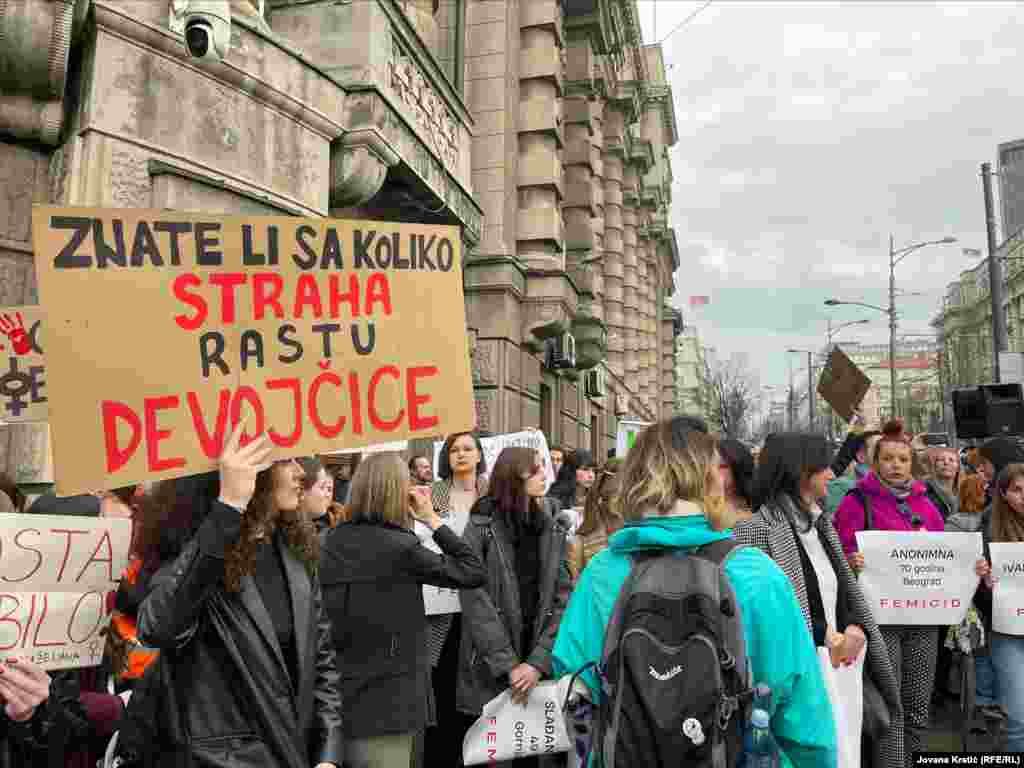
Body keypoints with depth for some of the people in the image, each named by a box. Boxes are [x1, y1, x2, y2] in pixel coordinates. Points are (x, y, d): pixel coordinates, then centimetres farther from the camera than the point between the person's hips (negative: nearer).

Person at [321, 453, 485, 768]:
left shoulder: (333, 541, 1)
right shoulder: (400, 547, -18)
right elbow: (473, 572, -10)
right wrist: (433, 519, -4)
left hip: (341, 700, 6)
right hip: (386, 706, -6)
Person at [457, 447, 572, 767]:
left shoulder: (553, 529, 4)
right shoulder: (480, 528, -6)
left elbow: (563, 599, -1)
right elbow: (475, 601, -11)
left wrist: (538, 661, -12)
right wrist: (508, 664, -15)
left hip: (539, 669, 3)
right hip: (488, 671, -2)